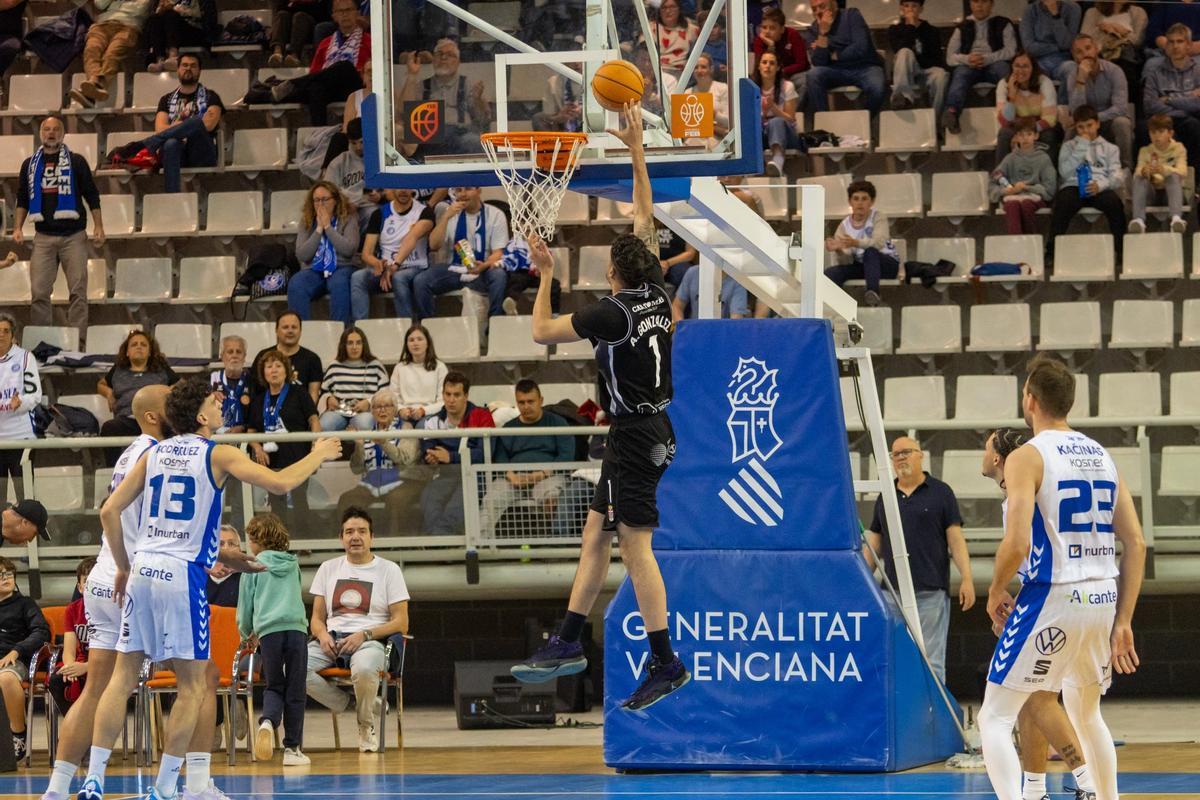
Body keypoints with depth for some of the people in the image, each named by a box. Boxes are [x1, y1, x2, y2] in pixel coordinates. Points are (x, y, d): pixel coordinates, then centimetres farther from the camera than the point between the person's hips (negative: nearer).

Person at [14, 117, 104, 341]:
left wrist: (98, 226, -4)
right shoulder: (30, 164, 13)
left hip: (73, 236, -2)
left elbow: (92, 196, 5)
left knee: (78, 291, -6)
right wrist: (17, 228, 6)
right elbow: (22, 200, 18)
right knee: (39, 292, -3)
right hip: (43, 236, 2)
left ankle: (78, 343, -5)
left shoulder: (76, 161, 5)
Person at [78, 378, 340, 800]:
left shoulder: (154, 453, 13)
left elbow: (109, 511, 11)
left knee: (123, 677, 8)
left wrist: (123, 567, 21)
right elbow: (279, 483, -9)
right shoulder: (218, 454, -2)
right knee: (193, 686, 3)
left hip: (141, 571, 5)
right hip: (182, 575, -5)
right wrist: (318, 456, 8)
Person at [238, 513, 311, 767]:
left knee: (274, 687, 10)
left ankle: (267, 721, -20)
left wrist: (246, 633, 30)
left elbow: (245, 605, 10)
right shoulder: (293, 565, 20)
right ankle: (292, 748, 2)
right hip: (297, 627, 2)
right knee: (295, 691, 5)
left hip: (269, 631, -2)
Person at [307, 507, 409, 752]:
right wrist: (323, 635, -8)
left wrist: (364, 635, -14)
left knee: (364, 669, -41)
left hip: (370, 641, -3)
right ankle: (347, 704, -11)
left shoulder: (388, 570, 8)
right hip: (331, 640, 3)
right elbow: (317, 617, 17)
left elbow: (401, 623, 1)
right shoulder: (328, 569, 19)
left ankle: (367, 722, -9)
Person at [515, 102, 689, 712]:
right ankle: (567, 644, 14)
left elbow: (542, 332, -8)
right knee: (596, 535, 12)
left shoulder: (612, 313, -16)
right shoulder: (656, 294, 4)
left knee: (636, 547, -9)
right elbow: (645, 218, 14)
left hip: (635, 435, -9)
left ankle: (666, 663, -11)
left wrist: (546, 274, 2)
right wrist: (636, 148, 17)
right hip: (653, 429, 9)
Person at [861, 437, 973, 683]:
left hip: (930, 591, -4)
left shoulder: (940, 493, 5)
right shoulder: (885, 498, 16)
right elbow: (873, 545, 18)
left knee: (931, 660, -7)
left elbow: (955, 538, 1)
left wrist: (966, 579, -8)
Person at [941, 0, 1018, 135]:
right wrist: (967, 59, -12)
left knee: (1002, 67, -35)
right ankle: (952, 112, -60)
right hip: (969, 66, 1)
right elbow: (950, 57, 11)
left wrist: (987, 58, -15)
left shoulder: (1003, 24, 15)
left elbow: (1010, 50, 1)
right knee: (960, 74, -34)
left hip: (993, 64, -1)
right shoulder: (963, 27, 20)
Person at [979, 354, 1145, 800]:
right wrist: (1123, 622, 11)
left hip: (1052, 598, -6)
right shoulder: (1102, 457, 11)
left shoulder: (1027, 458, -9)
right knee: (1086, 713, 26)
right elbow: (1136, 544, 8)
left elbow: (1016, 544, -19)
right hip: (1104, 597, 7)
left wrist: (995, 594, 0)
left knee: (995, 718, -2)